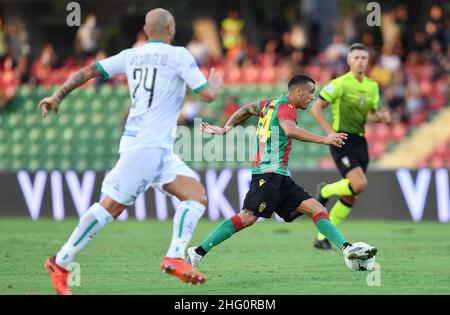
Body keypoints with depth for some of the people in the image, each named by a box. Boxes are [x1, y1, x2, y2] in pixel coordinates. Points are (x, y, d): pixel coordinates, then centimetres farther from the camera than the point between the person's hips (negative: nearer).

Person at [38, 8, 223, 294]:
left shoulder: (131, 56, 13)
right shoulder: (178, 55, -6)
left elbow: (88, 71, 10)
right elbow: (208, 95, -7)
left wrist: (58, 96, 15)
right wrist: (216, 84, 15)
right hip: (146, 145, -8)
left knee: (197, 197, 1)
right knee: (111, 206, -6)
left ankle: (175, 257, -14)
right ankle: (61, 263, -3)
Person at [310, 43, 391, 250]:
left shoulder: (372, 86, 11)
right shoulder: (340, 84, -10)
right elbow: (316, 108, -7)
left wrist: (382, 117, -2)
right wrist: (330, 132, -16)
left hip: (360, 142, 7)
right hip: (342, 140, -7)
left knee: (350, 197, 4)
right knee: (359, 184, -24)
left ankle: (322, 237, 15)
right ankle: (325, 191, 6)